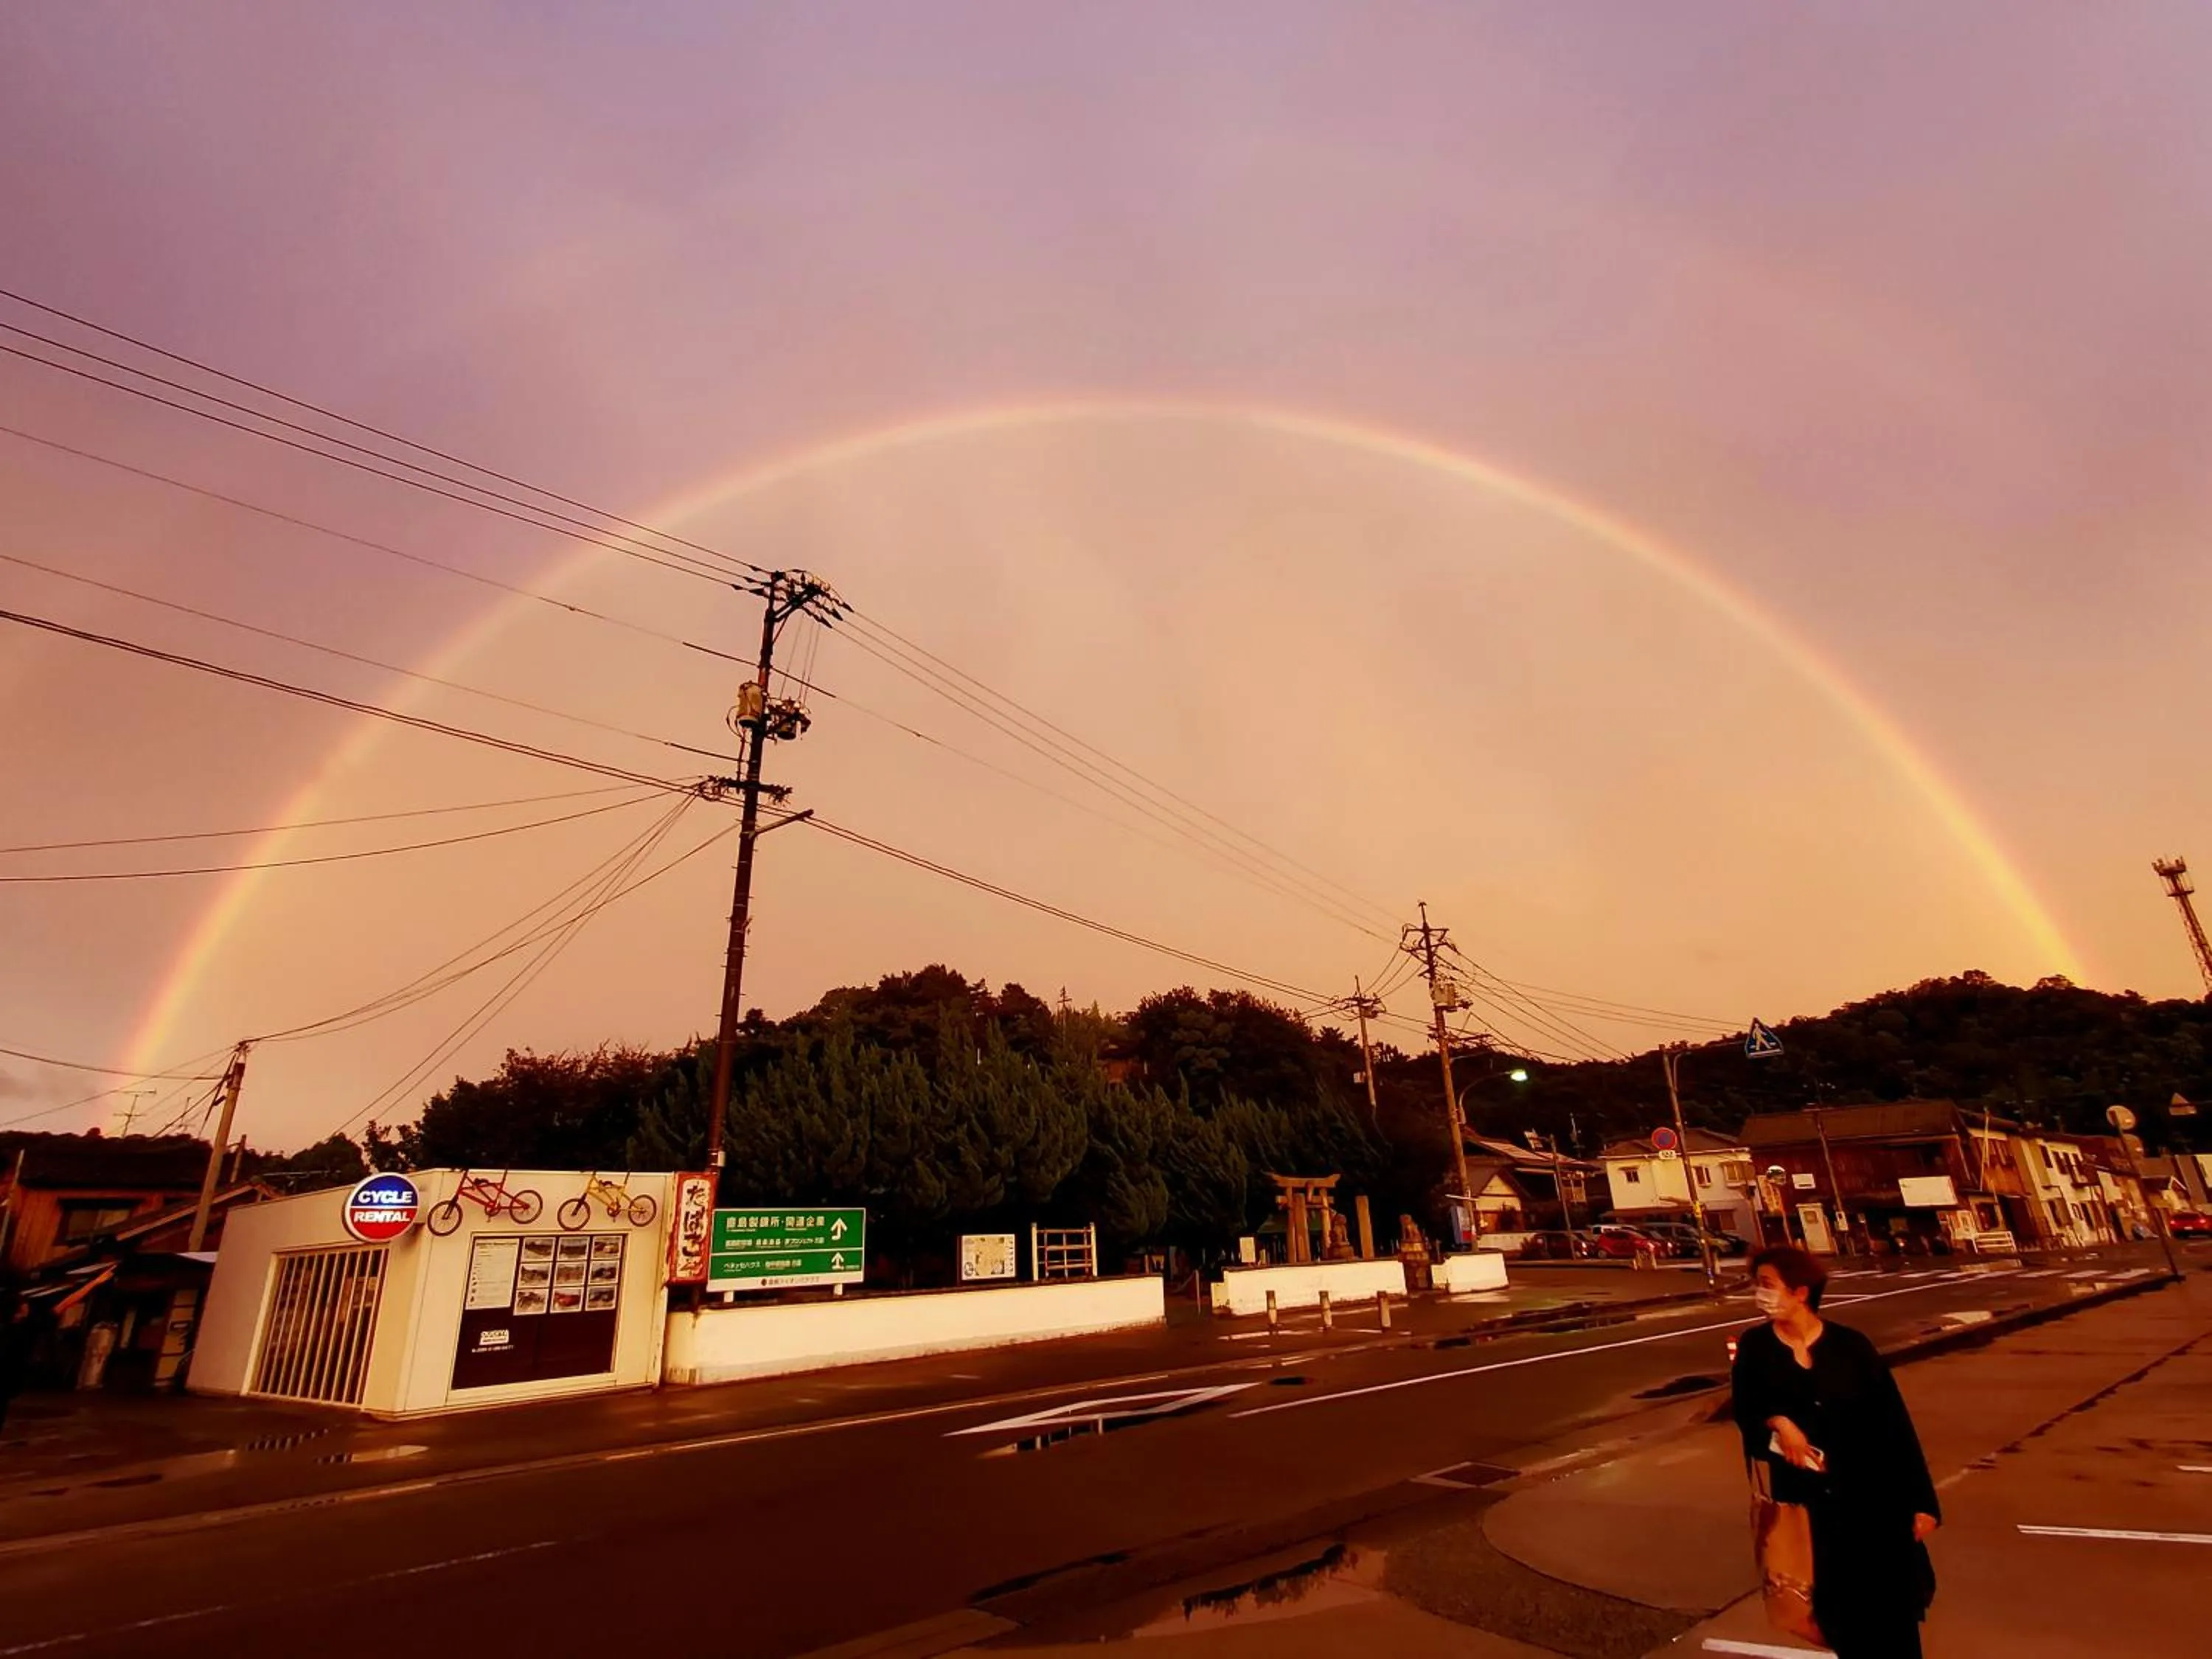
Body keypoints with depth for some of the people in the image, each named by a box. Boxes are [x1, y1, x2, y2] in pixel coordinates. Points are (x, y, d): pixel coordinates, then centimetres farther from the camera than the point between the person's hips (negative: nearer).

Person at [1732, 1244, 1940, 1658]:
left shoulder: (1851, 1345, -9)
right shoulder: (1755, 1347, -5)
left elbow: (1894, 1422, -5)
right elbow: (1745, 1410, 5)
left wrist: (1921, 1499, -6)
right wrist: (1776, 1421, -17)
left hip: (1872, 1496, -1)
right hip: (1807, 1497, 1)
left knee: (1890, 1608, 8)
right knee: (1840, 1608, 12)